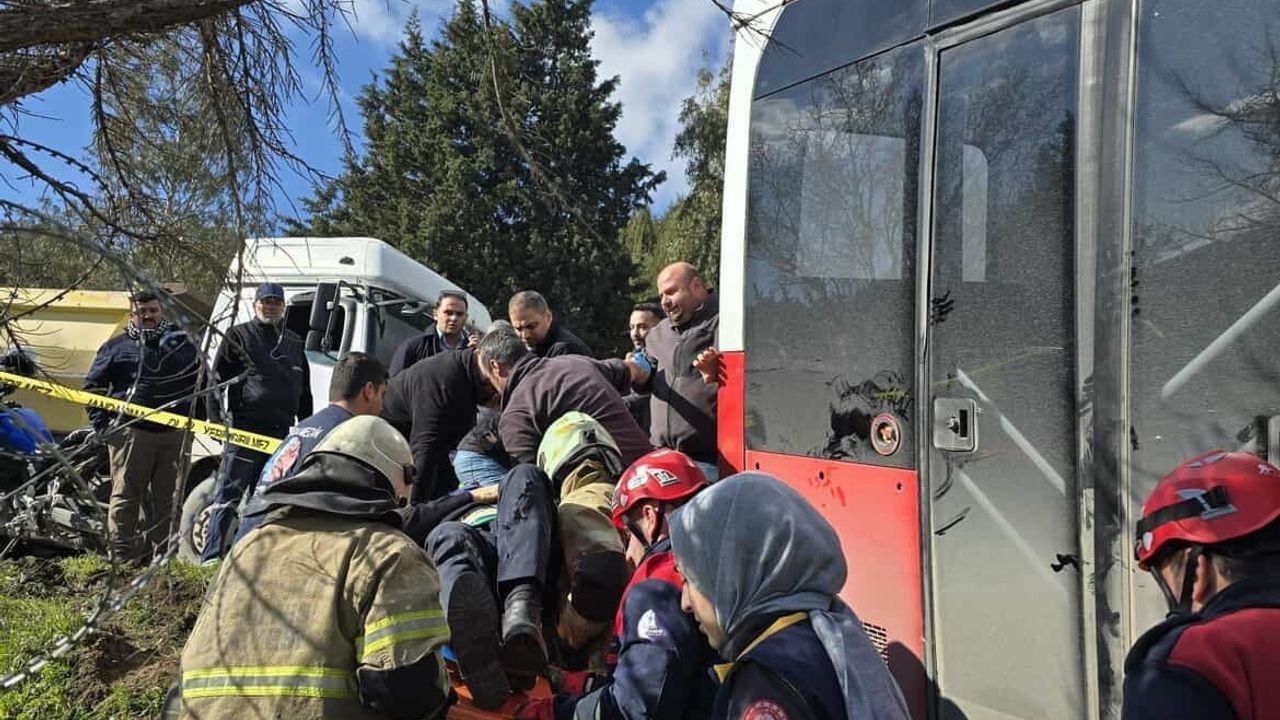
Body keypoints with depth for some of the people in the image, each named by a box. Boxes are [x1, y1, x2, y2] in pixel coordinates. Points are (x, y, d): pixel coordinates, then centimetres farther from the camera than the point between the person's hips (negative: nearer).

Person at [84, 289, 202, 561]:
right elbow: (93, 386, 12)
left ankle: (160, 550, 18)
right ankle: (122, 553, 6)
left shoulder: (182, 343, 13)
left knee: (168, 497, 8)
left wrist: (197, 418, 9)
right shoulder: (116, 346, 9)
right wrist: (102, 424, 2)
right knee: (125, 495, 0)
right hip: (131, 432, -2)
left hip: (175, 433, 2)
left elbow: (201, 383, 18)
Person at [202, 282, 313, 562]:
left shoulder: (294, 342, 18)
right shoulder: (238, 336, 5)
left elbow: (304, 392, 21)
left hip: (280, 431, 5)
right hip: (245, 428, -5)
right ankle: (211, 557, 1)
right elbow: (217, 378, 1)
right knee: (228, 495, -3)